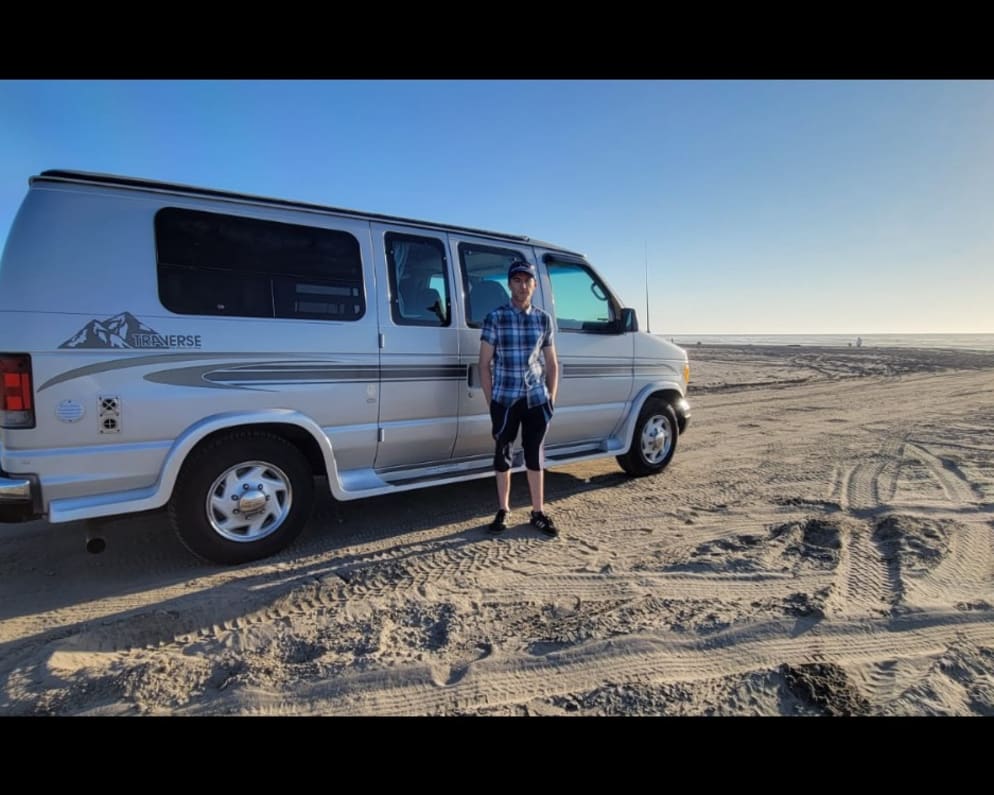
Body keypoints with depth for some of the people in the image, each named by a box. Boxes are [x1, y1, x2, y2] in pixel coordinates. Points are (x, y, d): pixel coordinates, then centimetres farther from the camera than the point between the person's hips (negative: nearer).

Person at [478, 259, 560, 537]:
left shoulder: (543, 319, 7)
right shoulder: (495, 318, -2)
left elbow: (552, 364, 12)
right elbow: (484, 364, -1)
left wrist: (551, 398, 5)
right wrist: (491, 401, -5)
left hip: (536, 398, 2)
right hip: (505, 399, -2)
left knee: (534, 454, 9)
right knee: (503, 454, 8)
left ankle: (538, 512, 20)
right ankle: (503, 510, 23)